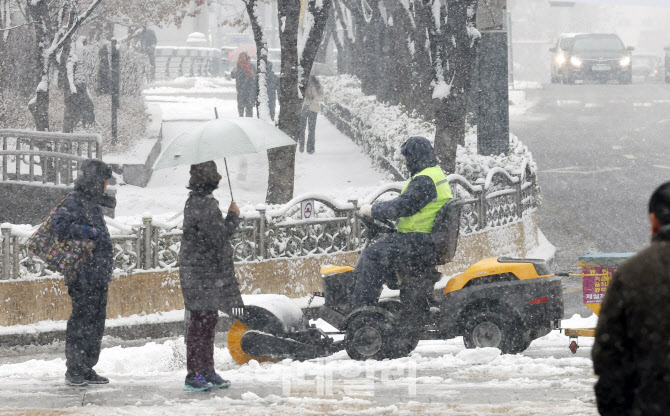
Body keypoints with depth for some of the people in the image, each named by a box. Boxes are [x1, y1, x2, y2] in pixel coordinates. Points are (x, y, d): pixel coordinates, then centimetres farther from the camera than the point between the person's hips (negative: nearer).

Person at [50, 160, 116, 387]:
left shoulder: (92, 203, 19)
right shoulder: (74, 202, -10)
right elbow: (59, 225, -25)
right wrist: (90, 232, -22)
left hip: (99, 276, 9)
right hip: (84, 276, -9)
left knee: (95, 324, 11)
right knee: (81, 321, -7)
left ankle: (87, 369, 16)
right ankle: (74, 370, -2)